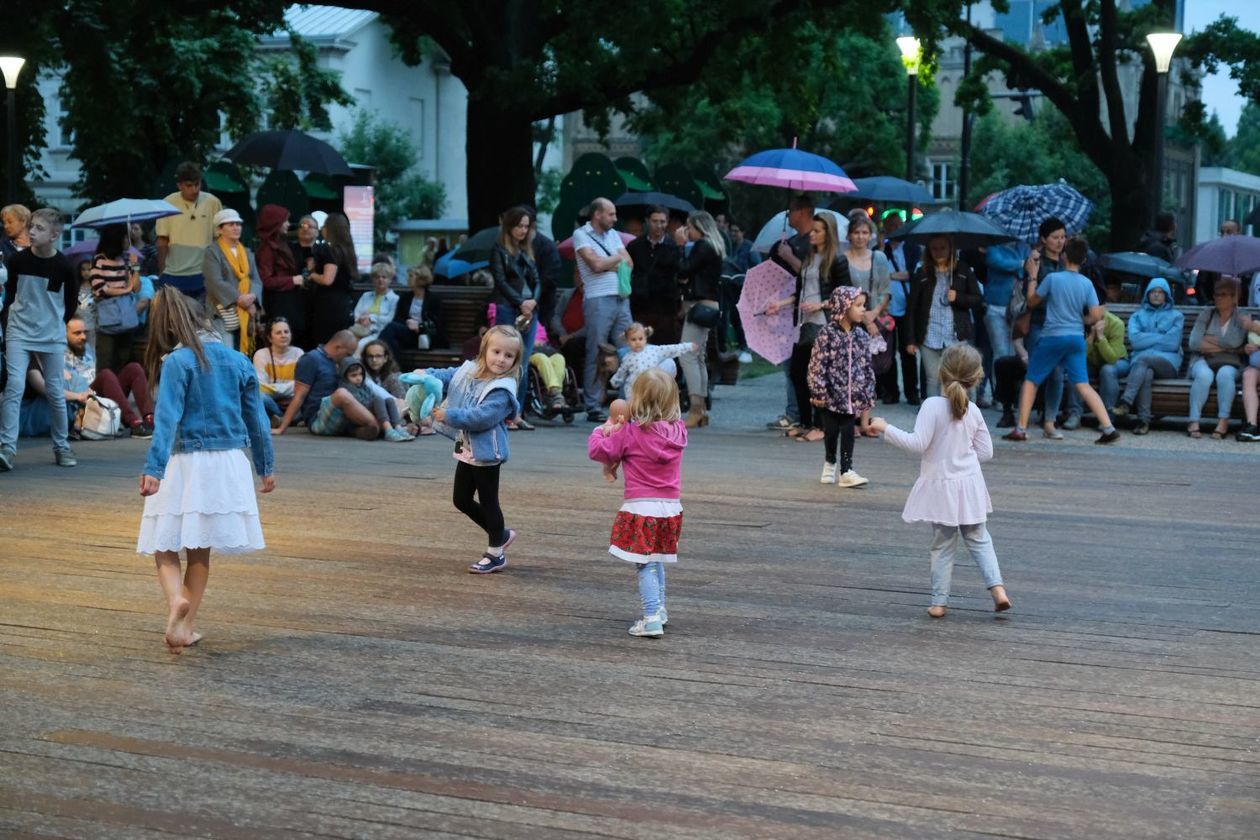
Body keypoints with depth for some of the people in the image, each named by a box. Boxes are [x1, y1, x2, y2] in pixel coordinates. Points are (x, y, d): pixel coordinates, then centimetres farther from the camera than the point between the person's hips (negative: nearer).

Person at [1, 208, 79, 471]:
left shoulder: (63, 266, -9)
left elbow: (72, 301, 7)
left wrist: (58, 323, 10)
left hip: (52, 336, 0)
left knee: (55, 391, 6)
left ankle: (62, 446, 21)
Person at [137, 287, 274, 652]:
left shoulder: (177, 362, -9)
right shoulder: (238, 361, 6)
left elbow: (167, 418, -19)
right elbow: (256, 418, 11)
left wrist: (153, 469, -25)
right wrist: (266, 466, 21)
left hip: (185, 463, -4)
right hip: (228, 462, 4)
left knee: (166, 548, 2)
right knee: (199, 551, 15)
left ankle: (176, 599, -26)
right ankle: (186, 624, 18)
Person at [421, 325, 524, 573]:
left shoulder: (502, 390, -20)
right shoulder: (469, 371, 3)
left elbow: (482, 417, -28)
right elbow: (448, 375, 11)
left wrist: (449, 416, -27)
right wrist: (426, 375, -8)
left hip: (486, 453, -8)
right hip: (467, 450, 8)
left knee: (488, 502, 3)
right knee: (461, 500, 16)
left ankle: (496, 554, 19)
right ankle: (501, 535, 33)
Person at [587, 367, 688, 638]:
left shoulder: (629, 434, -13)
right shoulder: (678, 431, 2)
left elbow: (597, 450, -6)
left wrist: (603, 430, 13)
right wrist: (619, 430, 11)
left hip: (642, 507, -6)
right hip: (671, 506, 6)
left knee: (646, 564, -2)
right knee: (656, 560, 23)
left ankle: (652, 620, -9)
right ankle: (659, 609, 33)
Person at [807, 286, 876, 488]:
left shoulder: (861, 335, 2)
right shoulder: (828, 334, -12)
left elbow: (867, 366, 8)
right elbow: (817, 364, -12)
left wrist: (869, 394, 8)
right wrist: (818, 393, -14)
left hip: (852, 393, 3)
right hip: (832, 392, -3)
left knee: (848, 431, 1)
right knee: (831, 430, 10)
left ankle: (846, 471, 3)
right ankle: (829, 464, 31)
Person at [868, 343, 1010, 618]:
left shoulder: (933, 406, -17)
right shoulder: (973, 411, -2)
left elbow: (918, 443, -22)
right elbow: (985, 452, 3)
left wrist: (886, 428, -15)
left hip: (940, 485, -3)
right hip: (969, 484, 3)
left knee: (943, 546, 7)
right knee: (978, 539, 16)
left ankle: (939, 601, 12)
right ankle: (997, 587, 3)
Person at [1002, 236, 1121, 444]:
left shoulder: (1053, 278, -7)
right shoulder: (1087, 284, 2)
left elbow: (1032, 302, 6)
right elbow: (1096, 315, -2)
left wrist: (1032, 277, 17)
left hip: (1052, 336, -3)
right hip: (1076, 338, 3)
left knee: (1031, 380, 9)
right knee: (1083, 385, 3)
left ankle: (1021, 428, 4)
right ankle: (1108, 427, -7)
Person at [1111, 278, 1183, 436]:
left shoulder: (1176, 316, 16)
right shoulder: (1137, 316, 20)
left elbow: (1172, 343, -1)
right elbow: (1134, 340, -1)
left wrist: (1147, 340, 2)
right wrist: (1161, 338, -1)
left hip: (1168, 362, -1)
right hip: (1140, 362, 1)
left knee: (1143, 359, -34)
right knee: (1146, 373, -36)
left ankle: (1125, 401, -42)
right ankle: (1144, 420, -41)